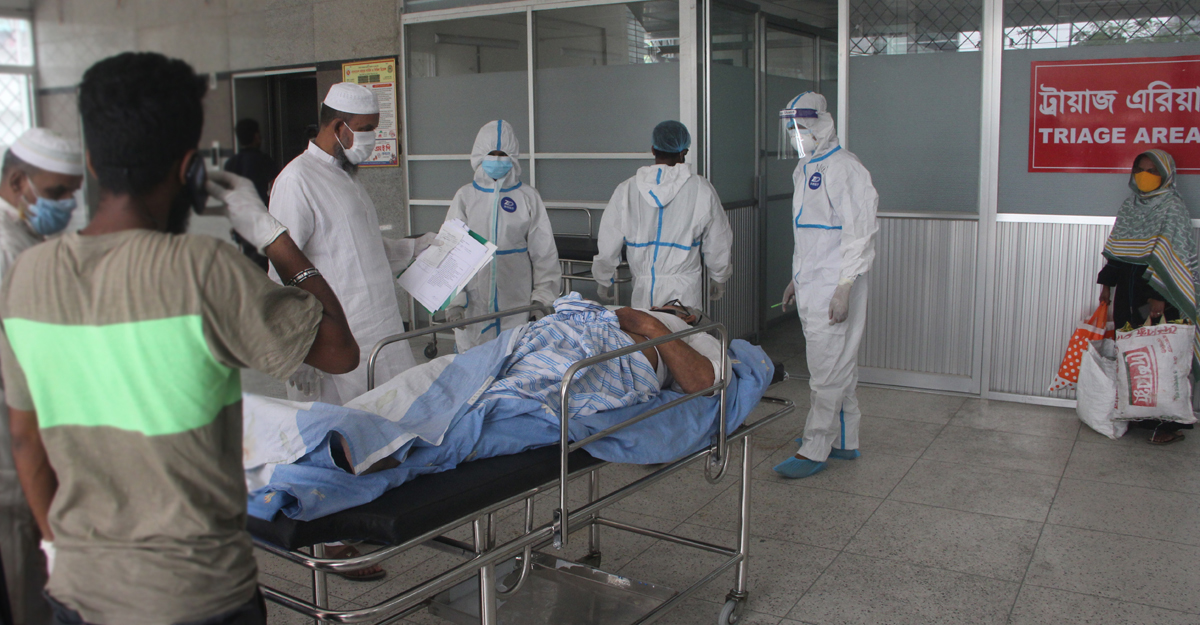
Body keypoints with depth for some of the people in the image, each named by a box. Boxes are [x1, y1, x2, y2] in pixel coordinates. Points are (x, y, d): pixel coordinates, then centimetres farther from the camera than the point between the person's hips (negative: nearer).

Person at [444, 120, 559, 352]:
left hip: (517, 306, -1)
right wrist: (454, 301, -6)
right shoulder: (465, 197, 8)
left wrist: (542, 298, -2)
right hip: (474, 305, 1)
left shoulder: (528, 197, 6)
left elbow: (544, 254, 7)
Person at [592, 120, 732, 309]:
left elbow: (607, 244, 5)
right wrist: (718, 279, 24)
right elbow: (718, 243, 8)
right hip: (684, 290, -1)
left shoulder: (626, 190, 1)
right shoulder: (701, 189, -1)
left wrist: (603, 281, 20)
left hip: (643, 291, 1)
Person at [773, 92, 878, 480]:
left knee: (828, 371, -4)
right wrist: (796, 279, 22)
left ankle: (814, 450, 2)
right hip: (811, 287, 9)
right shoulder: (804, 169, 16)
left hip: (835, 288, -9)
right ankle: (845, 441, 25)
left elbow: (860, 233, -18)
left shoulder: (843, 168, -14)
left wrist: (844, 288, -21)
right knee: (839, 368, 16)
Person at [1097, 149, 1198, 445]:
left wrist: (1159, 296, -20)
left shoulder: (1173, 208, -6)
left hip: (1159, 291, -6)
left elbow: (1172, 256, -13)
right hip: (1129, 288, 7)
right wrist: (1107, 283, 12)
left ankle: (1171, 422, -2)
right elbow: (1116, 248, 18)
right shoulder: (1130, 205, 14)